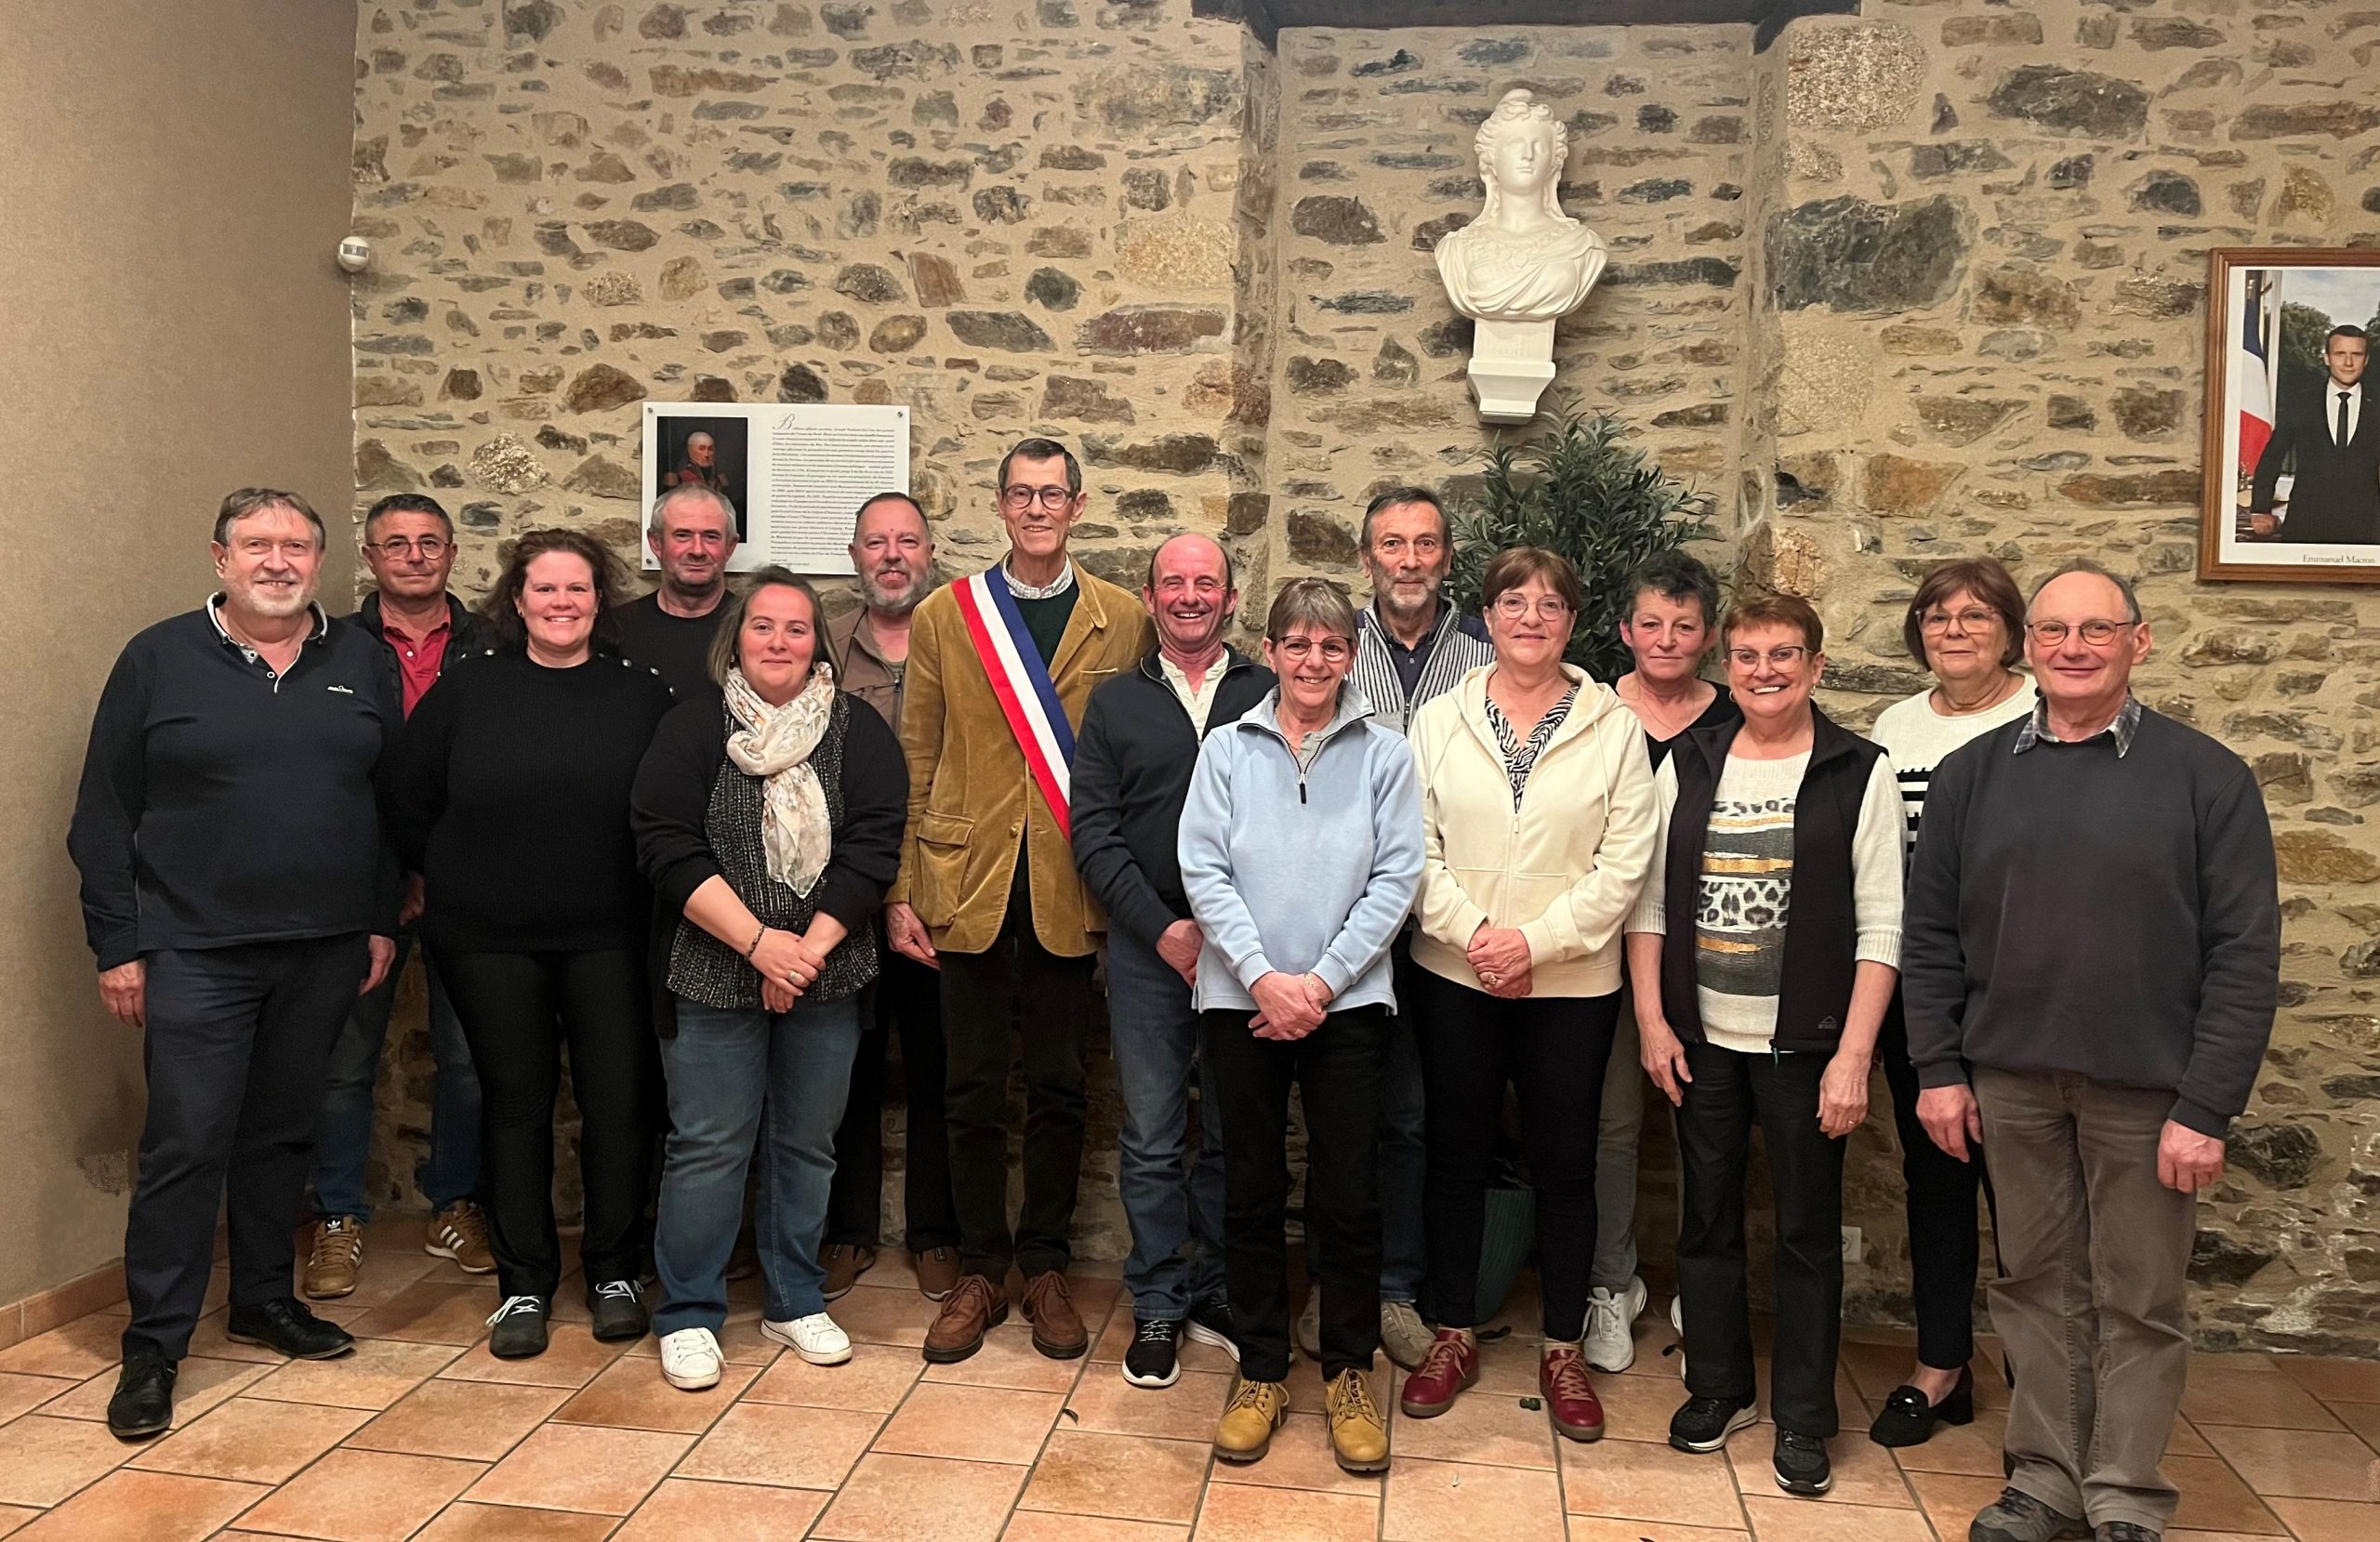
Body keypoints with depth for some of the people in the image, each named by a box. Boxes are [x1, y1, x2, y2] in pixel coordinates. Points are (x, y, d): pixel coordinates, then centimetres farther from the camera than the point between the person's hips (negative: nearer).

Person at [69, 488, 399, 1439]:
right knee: (186, 1143, -2)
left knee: (285, 1132, 14)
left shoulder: (362, 664, 6)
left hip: (324, 950, 3)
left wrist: (381, 921, 5)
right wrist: (118, 943, -4)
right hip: (196, 951, -3)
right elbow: (105, 814, 0)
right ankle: (154, 1347, 9)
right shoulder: (159, 660, -1)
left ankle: (265, 1298, 29)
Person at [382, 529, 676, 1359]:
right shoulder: (469, 685, 1)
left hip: (609, 938, 0)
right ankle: (523, 1284, 21)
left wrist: (652, 887, 0)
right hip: (488, 939, 1)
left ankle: (614, 1270, 21)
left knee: (620, 1101, 2)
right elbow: (407, 799, 7)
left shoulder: (641, 691, -1)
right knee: (515, 1102, 8)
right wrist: (450, 881, 8)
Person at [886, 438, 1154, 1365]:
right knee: (975, 1089, 8)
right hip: (967, 885, 0)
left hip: (1068, 893, 0)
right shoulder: (944, 616, 5)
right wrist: (899, 890, 0)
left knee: (1058, 1088, 9)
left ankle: (1045, 1269, 24)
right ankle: (980, 1272, 22)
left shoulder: (1124, 623, 3)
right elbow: (915, 762, 5)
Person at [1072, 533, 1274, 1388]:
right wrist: (1164, 928, -8)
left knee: (1238, 1134, 9)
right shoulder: (1115, 701, 8)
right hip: (1147, 947, 1)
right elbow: (1093, 831, 1)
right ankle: (1158, 1303, 19)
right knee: (1151, 1140, 7)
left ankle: (1217, 1289, 24)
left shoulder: (1270, 695, 4)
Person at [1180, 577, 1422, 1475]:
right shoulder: (1226, 749, 2)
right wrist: (1263, 977, -13)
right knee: (1252, 1193, 9)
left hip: (1347, 1003, 0)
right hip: (1241, 1000, 1)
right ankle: (1261, 1374, 24)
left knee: (1349, 1198, 4)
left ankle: (1348, 1375, 22)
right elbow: (1204, 872, -4)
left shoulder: (1385, 755, 1)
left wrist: (1322, 980, -11)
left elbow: (1396, 879, -4)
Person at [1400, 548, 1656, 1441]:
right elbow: (1415, 849, -1)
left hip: (1572, 983, -1)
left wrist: (1536, 940, -14)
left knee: (1565, 1164, 8)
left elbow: (1625, 863, -5)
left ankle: (1563, 1349, 24)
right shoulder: (1439, 721, 3)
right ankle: (1455, 1334, 26)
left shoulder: (1613, 728, 0)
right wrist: (1474, 933, -14)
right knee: (1457, 1155, 10)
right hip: (1454, 975, 1)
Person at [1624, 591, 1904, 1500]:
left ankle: (1803, 1419, 22)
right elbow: (1648, 902, 7)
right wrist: (1652, 1021, 0)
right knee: (1706, 1219, 12)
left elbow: (1880, 928, -6)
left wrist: (1853, 1055, -12)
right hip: (1701, 1040, 3)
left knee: (1808, 1230, 7)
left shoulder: (1860, 774, -3)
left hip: (1804, 1045, -3)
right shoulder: (1687, 766, 6)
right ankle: (1717, 1389, 29)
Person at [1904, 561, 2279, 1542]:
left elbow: (2245, 953, -7)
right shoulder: (1974, 774, 4)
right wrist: (1939, 1067, 2)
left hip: (2146, 1091, -2)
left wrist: (2206, 1107, -11)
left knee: (2141, 1301, 8)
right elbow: (1930, 932, 7)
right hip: (2012, 1081, 3)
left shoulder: (2206, 778, -5)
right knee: (2039, 1285, 13)